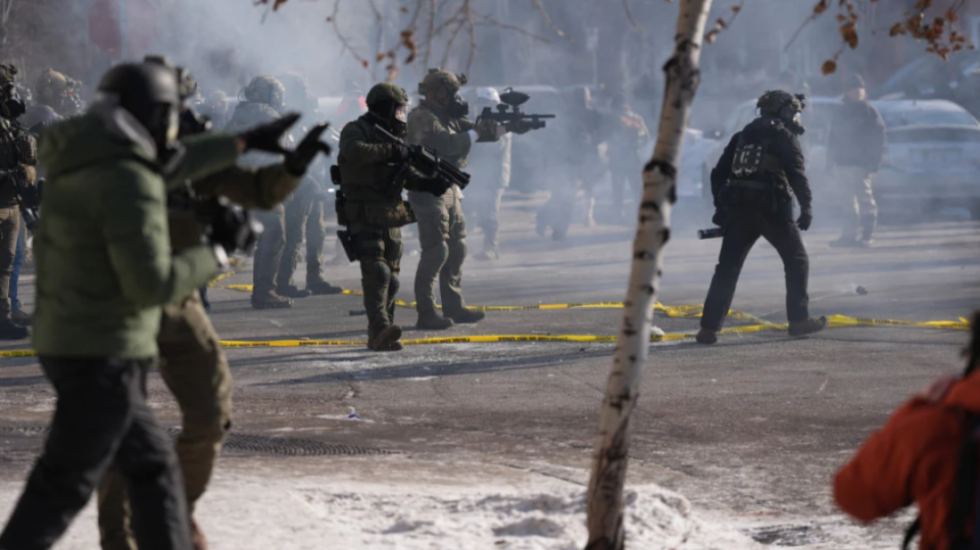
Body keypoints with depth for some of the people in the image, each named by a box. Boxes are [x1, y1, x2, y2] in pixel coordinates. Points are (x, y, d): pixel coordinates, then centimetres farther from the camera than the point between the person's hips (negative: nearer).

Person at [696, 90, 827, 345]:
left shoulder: (742, 136, 18)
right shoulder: (784, 136, 1)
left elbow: (719, 174, 17)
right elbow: (797, 173, -11)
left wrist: (721, 207, 20)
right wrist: (806, 207, -11)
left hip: (738, 209, 5)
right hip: (773, 209, -5)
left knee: (727, 268, 4)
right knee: (797, 261, 12)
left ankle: (709, 328, -4)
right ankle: (799, 320, 12)